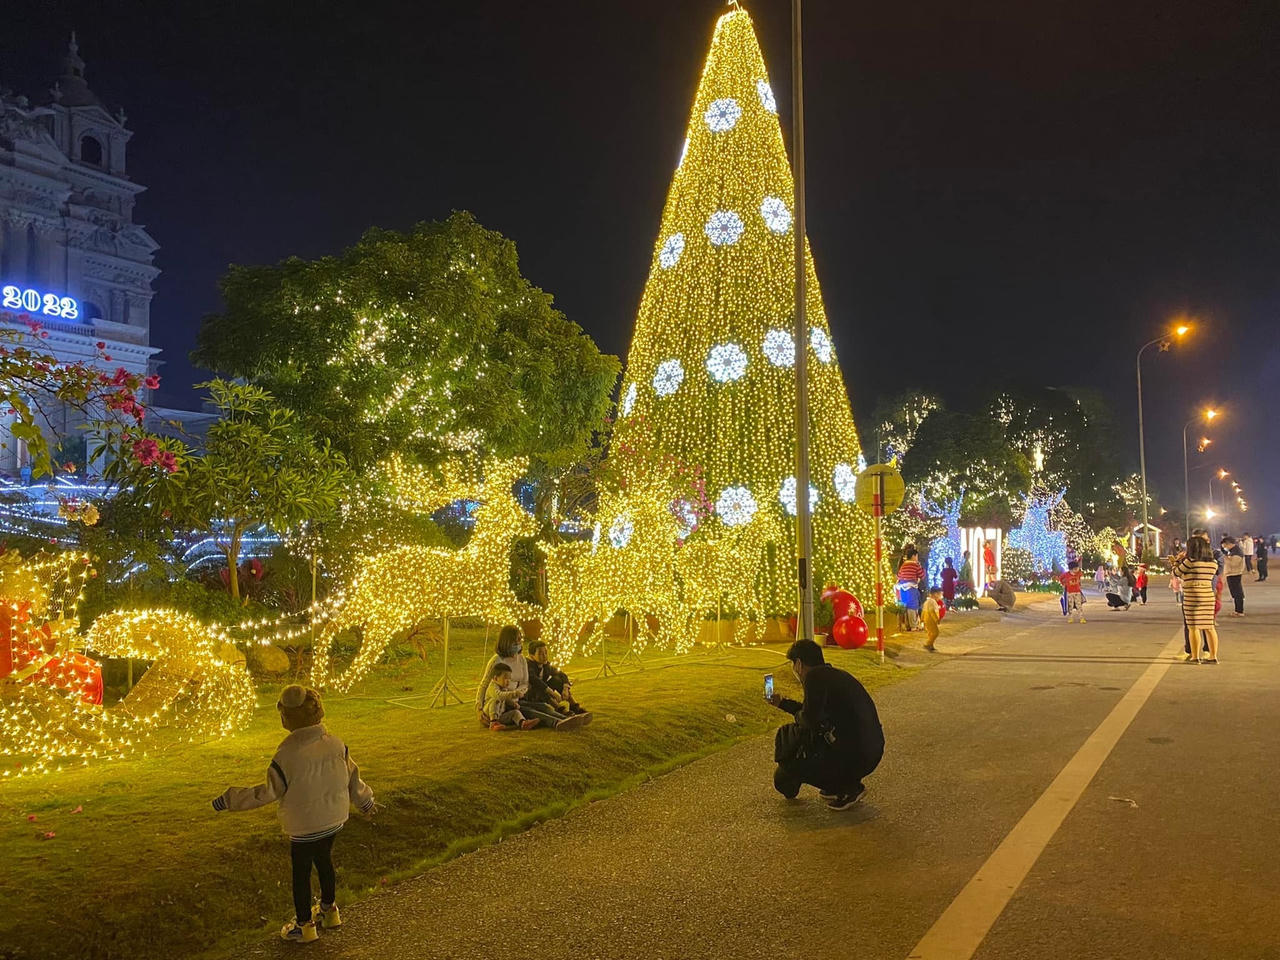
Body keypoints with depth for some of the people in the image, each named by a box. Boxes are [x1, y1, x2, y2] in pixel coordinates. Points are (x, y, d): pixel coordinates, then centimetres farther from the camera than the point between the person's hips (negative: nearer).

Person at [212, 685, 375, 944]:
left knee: (301, 871, 13)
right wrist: (365, 802, 21)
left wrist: (229, 799, -8)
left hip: (304, 826, -6)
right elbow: (352, 777, 3)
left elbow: (268, 792, -17)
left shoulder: (287, 755, -24)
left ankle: (304, 925, 28)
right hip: (333, 819, 6)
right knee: (324, 861, 25)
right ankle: (329, 911, 43)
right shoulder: (336, 744, -9)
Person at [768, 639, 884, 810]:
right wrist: (783, 703, 38)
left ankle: (848, 790, 6)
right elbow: (816, 712, 28)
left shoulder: (815, 676, -14)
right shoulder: (833, 674, 15)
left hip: (854, 757, -9)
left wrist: (797, 715, 6)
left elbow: (810, 720, -17)